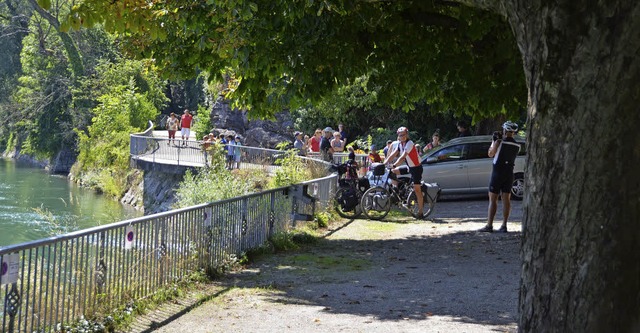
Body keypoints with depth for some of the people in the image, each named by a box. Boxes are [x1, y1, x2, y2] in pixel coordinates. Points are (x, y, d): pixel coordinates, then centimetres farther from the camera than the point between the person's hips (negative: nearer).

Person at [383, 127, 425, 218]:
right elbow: (393, 155, -4)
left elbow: (403, 156, -33)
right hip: (409, 166, 8)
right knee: (393, 171, -3)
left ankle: (420, 212, -3)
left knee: (417, 189, -7)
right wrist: (384, 163, -17)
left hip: (416, 167, -8)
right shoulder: (400, 144, 2)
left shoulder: (409, 143, -22)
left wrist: (394, 165, -42)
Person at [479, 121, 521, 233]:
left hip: (497, 172, -5)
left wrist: (494, 140, 9)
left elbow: (490, 154, -2)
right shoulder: (517, 146, 2)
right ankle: (504, 226, 5)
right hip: (509, 173, 5)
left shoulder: (500, 142, -13)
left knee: (493, 199, -1)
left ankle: (489, 225, -4)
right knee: (506, 199, 7)